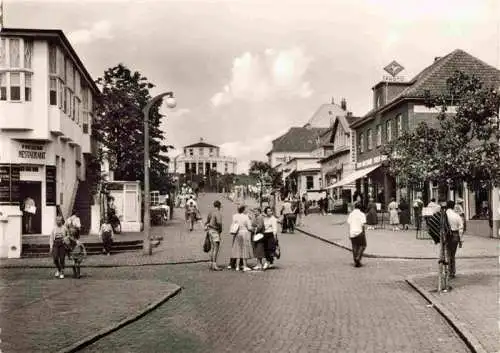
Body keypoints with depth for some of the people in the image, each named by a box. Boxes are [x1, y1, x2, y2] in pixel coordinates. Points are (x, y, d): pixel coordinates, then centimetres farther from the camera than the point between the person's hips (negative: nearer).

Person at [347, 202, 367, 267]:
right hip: (359, 232, -4)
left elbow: (349, 223, 5)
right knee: (362, 245, 10)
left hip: (352, 232, 4)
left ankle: (356, 262, 11)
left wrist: (350, 234, 10)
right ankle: (358, 258, -8)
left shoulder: (350, 214, 7)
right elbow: (363, 225, -10)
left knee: (354, 247, 10)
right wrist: (363, 234, -1)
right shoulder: (362, 214, -6)